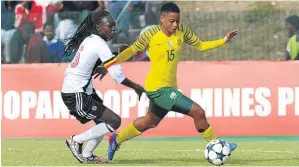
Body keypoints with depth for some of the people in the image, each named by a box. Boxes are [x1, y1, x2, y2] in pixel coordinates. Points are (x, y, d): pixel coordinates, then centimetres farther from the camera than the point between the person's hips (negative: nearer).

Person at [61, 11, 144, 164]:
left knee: (103, 121, 18)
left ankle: (86, 156, 22)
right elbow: (118, 76, -17)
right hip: (76, 95, -10)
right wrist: (136, 87, -3)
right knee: (114, 121, -10)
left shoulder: (90, 39, 9)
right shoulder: (100, 45, -17)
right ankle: (76, 141, -2)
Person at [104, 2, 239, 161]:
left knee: (150, 121, 30)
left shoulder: (181, 31, -1)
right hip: (158, 88, -8)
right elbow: (131, 51, -5)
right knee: (198, 112, -15)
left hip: (169, 86, 8)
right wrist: (109, 64, -10)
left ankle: (116, 140, 49)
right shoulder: (151, 34, -15)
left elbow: (200, 45, 7)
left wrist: (223, 41, -4)